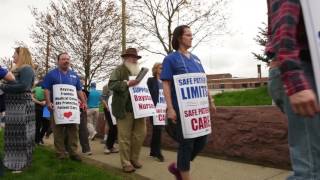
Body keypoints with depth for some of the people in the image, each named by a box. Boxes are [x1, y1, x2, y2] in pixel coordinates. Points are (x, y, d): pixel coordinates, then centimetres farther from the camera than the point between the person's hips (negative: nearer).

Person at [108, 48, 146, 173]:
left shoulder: (139, 72, 23)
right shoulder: (119, 70, 2)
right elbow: (111, 84, -11)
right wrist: (127, 83, -21)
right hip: (125, 109, -6)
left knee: (141, 133, 7)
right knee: (125, 136, -2)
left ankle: (134, 158, 24)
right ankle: (126, 163, 10)